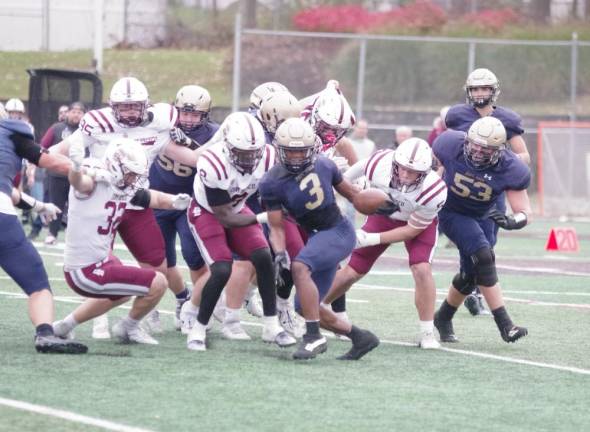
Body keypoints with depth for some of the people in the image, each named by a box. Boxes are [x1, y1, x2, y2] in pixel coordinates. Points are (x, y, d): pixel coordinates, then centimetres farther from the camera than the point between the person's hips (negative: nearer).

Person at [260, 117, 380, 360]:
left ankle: (314, 336, -28)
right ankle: (360, 338, 18)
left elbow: (349, 192, 15)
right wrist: (280, 254, -22)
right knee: (306, 307, 1)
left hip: (339, 231, -4)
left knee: (300, 267, -30)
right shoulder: (273, 183, -6)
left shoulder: (323, 166, -4)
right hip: (317, 237, 4)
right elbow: (276, 227, -3)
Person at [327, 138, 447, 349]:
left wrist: (371, 239, -28)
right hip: (383, 216, 2)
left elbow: (413, 230, -25)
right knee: (352, 272, 5)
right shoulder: (379, 164, -34)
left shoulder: (433, 191, -37)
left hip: (419, 223, -2)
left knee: (422, 270, -25)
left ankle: (427, 334, -14)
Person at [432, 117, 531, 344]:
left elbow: (525, 212, -23)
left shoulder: (511, 170, -27)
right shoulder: (451, 145, -29)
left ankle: (444, 318, 36)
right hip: (451, 212, -3)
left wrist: (512, 221, -44)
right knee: (483, 255, -23)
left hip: (482, 217, 3)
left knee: (470, 274, 7)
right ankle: (504, 324, -25)